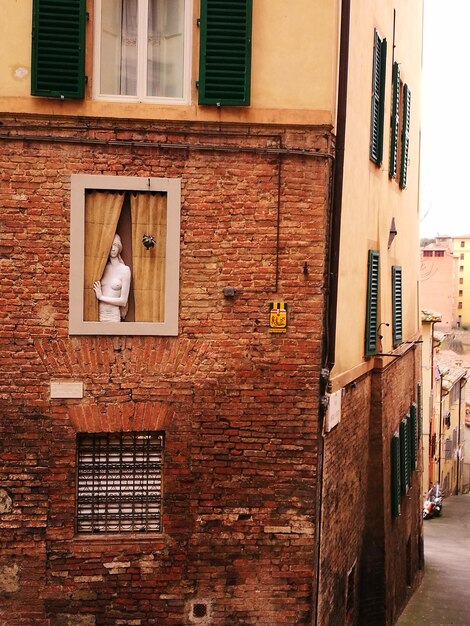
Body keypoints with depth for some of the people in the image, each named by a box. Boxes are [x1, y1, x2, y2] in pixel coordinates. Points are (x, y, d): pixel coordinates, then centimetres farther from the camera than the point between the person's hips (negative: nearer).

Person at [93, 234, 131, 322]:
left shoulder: (125, 270, -3)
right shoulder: (103, 268, 8)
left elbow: (123, 301, -6)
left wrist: (101, 297, -6)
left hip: (113, 315, -3)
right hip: (98, 314, 3)